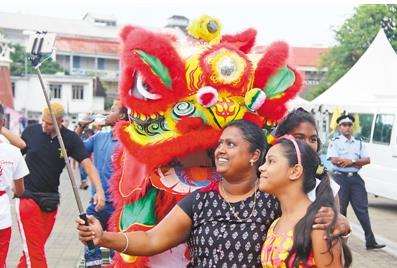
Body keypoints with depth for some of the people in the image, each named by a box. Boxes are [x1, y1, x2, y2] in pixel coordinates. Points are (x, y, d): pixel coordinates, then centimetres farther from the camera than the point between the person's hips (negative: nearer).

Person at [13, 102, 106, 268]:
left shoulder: (71, 139, -6)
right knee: (34, 250, -7)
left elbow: (88, 164, -13)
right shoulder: (31, 131, -6)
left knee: (35, 248, 13)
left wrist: (99, 190, -27)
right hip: (27, 196, -2)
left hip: (51, 200, 2)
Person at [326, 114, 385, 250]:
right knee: (340, 209, 3)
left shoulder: (359, 143, 13)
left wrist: (351, 161, -14)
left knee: (362, 209, 1)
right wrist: (357, 163, -9)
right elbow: (334, 160, -13)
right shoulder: (335, 142, 1)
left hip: (355, 178, 3)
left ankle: (370, 241, 1)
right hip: (341, 178, -3)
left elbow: (367, 160, 2)